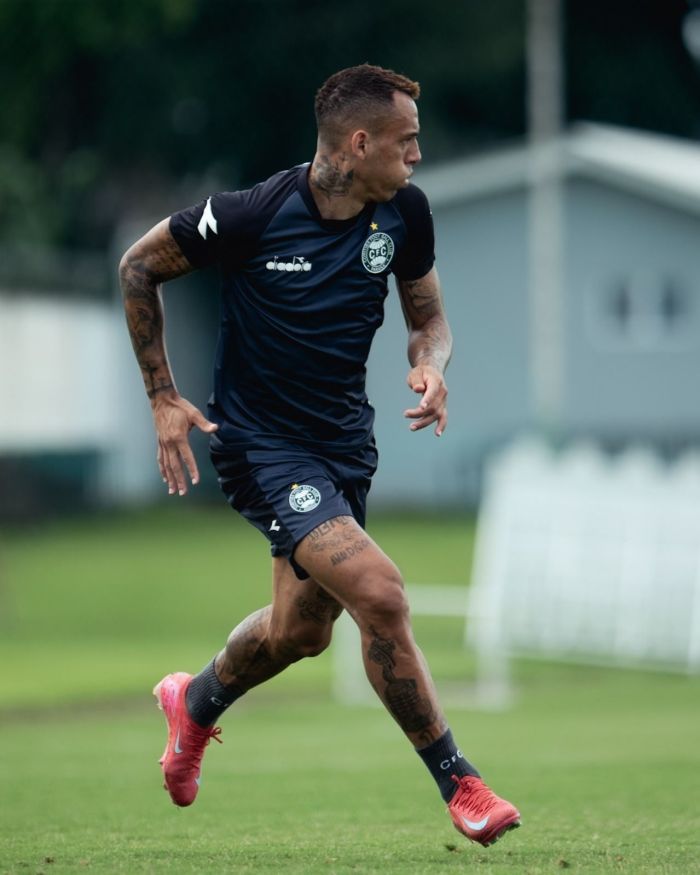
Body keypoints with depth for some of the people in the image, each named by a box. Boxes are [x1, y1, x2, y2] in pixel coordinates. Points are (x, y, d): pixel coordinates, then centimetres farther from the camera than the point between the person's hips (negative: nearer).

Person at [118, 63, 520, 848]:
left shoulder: (404, 212, -6)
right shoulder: (253, 215, -21)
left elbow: (427, 316, 9)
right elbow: (139, 267, -6)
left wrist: (430, 366, -15)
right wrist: (164, 399, -7)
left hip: (345, 443, 7)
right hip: (260, 444, -7)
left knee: (301, 631, 19)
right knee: (379, 594, -23)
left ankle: (196, 703, 52)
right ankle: (460, 787, -10)